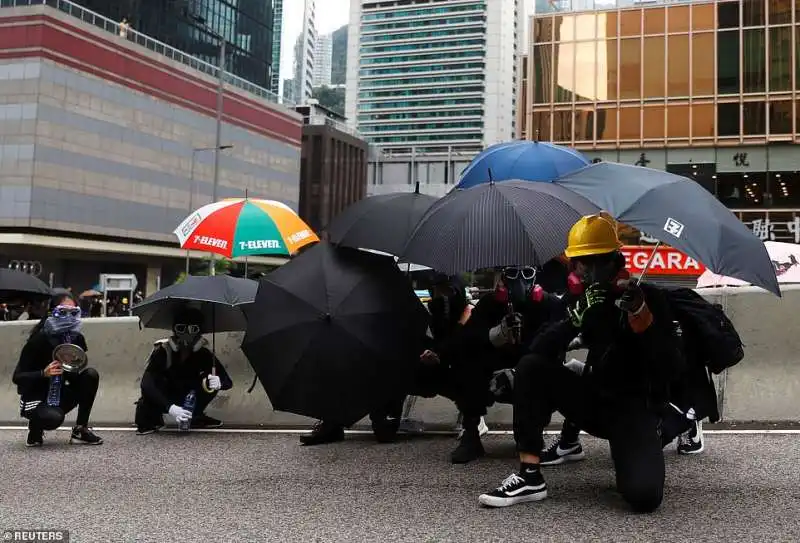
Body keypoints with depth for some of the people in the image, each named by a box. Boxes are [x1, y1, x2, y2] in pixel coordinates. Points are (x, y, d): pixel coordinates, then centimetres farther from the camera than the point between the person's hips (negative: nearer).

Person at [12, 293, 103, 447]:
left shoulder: (77, 339, -5)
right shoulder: (38, 340, -19)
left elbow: (75, 377, 4)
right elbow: (17, 377, -17)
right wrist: (44, 373, -34)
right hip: (35, 398, -6)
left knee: (91, 375, -17)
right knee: (54, 417, -37)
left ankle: (80, 430, -7)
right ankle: (35, 428, 2)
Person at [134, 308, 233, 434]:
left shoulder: (203, 354, -16)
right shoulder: (163, 351, -26)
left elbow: (228, 381, -18)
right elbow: (146, 383, -38)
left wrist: (219, 382, -46)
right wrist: (170, 407, -52)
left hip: (186, 399, 3)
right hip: (162, 400, -3)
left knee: (212, 381, -21)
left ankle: (195, 417, -2)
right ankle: (150, 418, -10)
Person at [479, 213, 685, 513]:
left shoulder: (648, 297, -8)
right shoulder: (579, 300, 3)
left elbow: (673, 369, -17)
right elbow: (539, 350, -11)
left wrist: (641, 314, -29)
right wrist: (577, 317, -27)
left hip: (637, 410, -4)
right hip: (594, 401, 4)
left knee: (644, 495, -29)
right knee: (531, 366, -21)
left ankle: (633, 456, 9)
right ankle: (529, 476, -18)